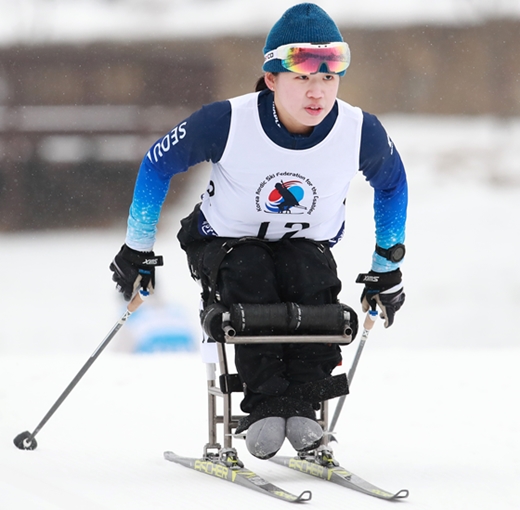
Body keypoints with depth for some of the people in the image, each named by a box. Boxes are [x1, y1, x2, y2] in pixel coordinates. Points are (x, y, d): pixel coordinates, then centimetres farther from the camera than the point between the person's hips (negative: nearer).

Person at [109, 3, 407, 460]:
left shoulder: (362, 134, -20)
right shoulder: (228, 123, -27)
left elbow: (392, 184, 4)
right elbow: (157, 165, -10)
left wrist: (388, 267, 9)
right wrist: (137, 251, -3)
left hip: (306, 244, 2)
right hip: (225, 242, -1)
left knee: (314, 283, -32)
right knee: (249, 280, -34)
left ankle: (303, 401, -26)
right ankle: (265, 404, -31)